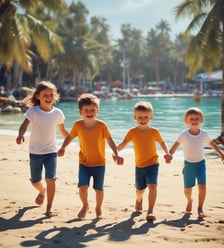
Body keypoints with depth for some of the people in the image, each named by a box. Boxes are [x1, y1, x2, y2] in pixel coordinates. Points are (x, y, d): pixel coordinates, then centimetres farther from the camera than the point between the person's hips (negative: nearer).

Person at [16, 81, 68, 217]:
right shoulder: (33, 111, -11)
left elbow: (63, 131, 9)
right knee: (35, 181, 13)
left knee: (50, 179, -16)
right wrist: (21, 134, -44)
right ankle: (42, 191, 50)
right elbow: (24, 125, -25)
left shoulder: (57, 113, -3)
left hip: (51, 151, 0)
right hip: (35, 152, 0)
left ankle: (49, 207, -3)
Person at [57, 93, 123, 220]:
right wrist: (63, 148, -8)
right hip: (84, 163, 1)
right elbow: (70, 137, 7)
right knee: (83, 187, -10)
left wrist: (116, 155, -18)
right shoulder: (78, 125, -9)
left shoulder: (101, 125, -15)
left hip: (99, 163, -1)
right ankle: (85, 206, 20)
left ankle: (98, 208, 32)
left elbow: (110, 140, -8)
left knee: (99, 188, 4)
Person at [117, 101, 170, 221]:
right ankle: (138, 201, 53)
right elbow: (124, 143, -10)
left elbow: (162, 142, 8)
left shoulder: (154, 132, -5)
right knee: (140, 189, 17)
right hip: (139, 165, 2)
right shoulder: (132, 132, -6)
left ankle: (150, 211, -18)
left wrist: (167, 153, -6)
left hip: (152, 163, -2)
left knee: (152, 185, -22)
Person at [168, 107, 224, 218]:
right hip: (188, 164, -1)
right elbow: (175, 145, -17)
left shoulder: (204, 134, -5)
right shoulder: (184, 134, -13)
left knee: (202, 186, -14)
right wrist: (169, 154, -35)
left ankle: (200, 208, -1)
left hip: (200, 163, 1)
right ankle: (189, 201, 42)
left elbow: (211, 143, 12)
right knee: (187, 189, 9)